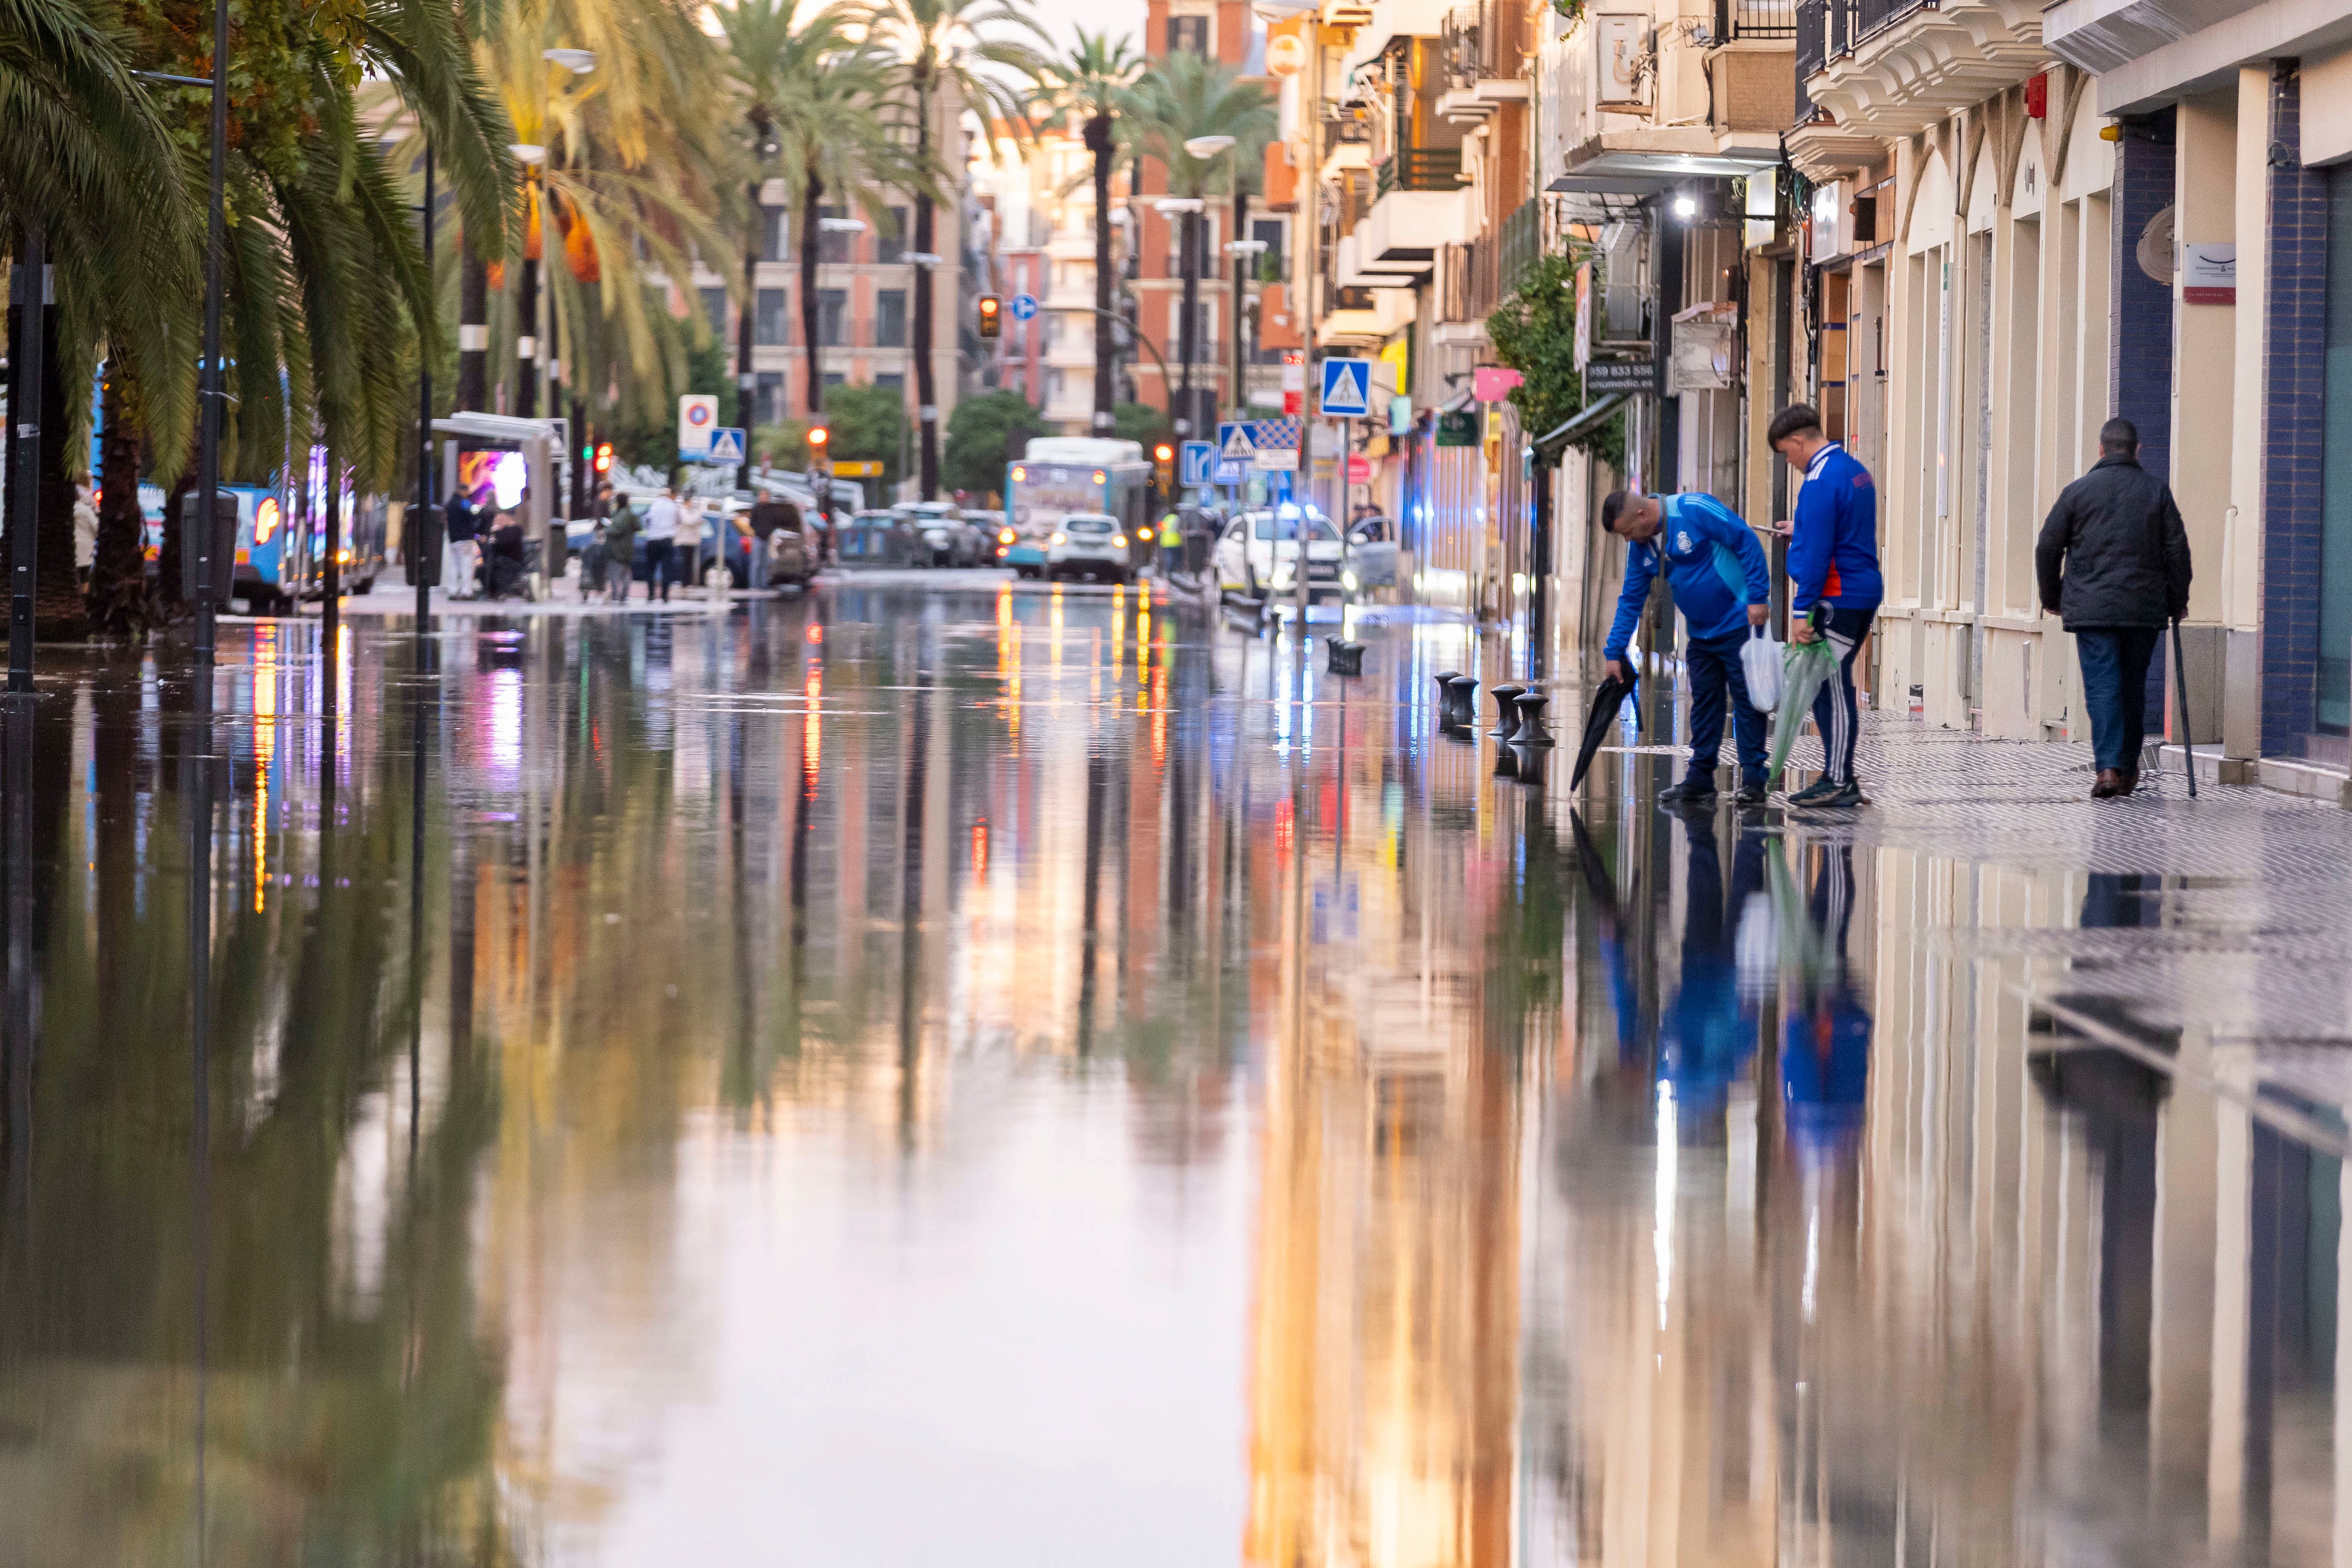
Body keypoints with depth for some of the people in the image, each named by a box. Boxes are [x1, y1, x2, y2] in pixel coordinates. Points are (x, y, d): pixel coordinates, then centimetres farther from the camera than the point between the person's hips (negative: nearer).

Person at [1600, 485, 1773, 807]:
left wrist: (1758, 597, -22)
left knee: (1745, 698, -4)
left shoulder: (1694, 511, -21)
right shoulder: (1642, 548, 4)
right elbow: (1631, 601, 11)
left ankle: (1753, 781, -1)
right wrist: (1615, 652, 6)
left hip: (1740, 623, -8)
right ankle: (1700, 783, 13)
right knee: (1704, 704, 9)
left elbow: (1747, 541, -20)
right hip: (1702, 633, 8)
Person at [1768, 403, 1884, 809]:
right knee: (1828, 688, 14)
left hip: (1837, 601, -10)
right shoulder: (1855, 471, 14)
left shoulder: (1821, 482, -16)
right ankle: (1839, 777, 17)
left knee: (1833, 691, -6)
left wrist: (1802, 611, -17)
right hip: (1865, 595, 10)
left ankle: (1839, 783, -4)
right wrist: (1802, 531, 37)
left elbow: (1816, 554, -19)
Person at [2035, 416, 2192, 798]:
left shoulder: (2078, 491, 0)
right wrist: (2178, 600, 15)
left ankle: (2109, 767, -18)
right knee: (2133, 687, 14)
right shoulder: (2157, 491, 4)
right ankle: (2129, 769, 20)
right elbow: (2177, 549, 4)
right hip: (2144, 609, 2)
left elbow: (2048, 547, 3)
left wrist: (2051, 597, 16)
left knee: (2102, 686, -5)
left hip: (2091, 607, -2)